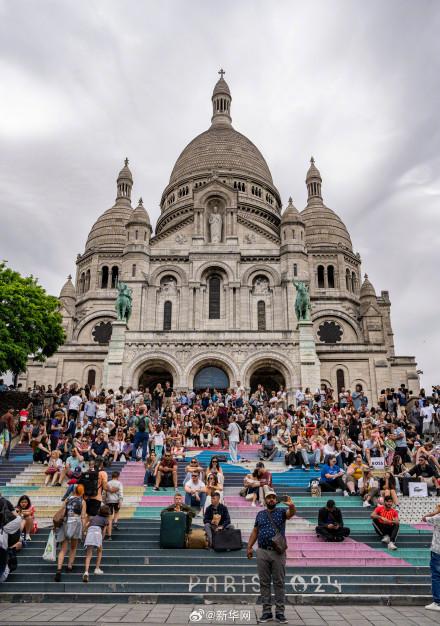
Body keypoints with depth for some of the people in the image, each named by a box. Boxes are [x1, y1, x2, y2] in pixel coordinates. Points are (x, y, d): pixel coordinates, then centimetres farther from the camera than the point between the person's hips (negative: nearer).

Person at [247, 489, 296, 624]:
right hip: (262, 553, 3)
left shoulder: (282, 511, 3)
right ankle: (266, 612, 16)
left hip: (278, 553, -2)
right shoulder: (260, 514, 12)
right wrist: (249, 547, 8)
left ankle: (280, 613, 10)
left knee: (279, 583, 2)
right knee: (264, 583, 7)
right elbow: (255, 532, 15)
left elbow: (291, 513, -18)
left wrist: (291, 506, -39)